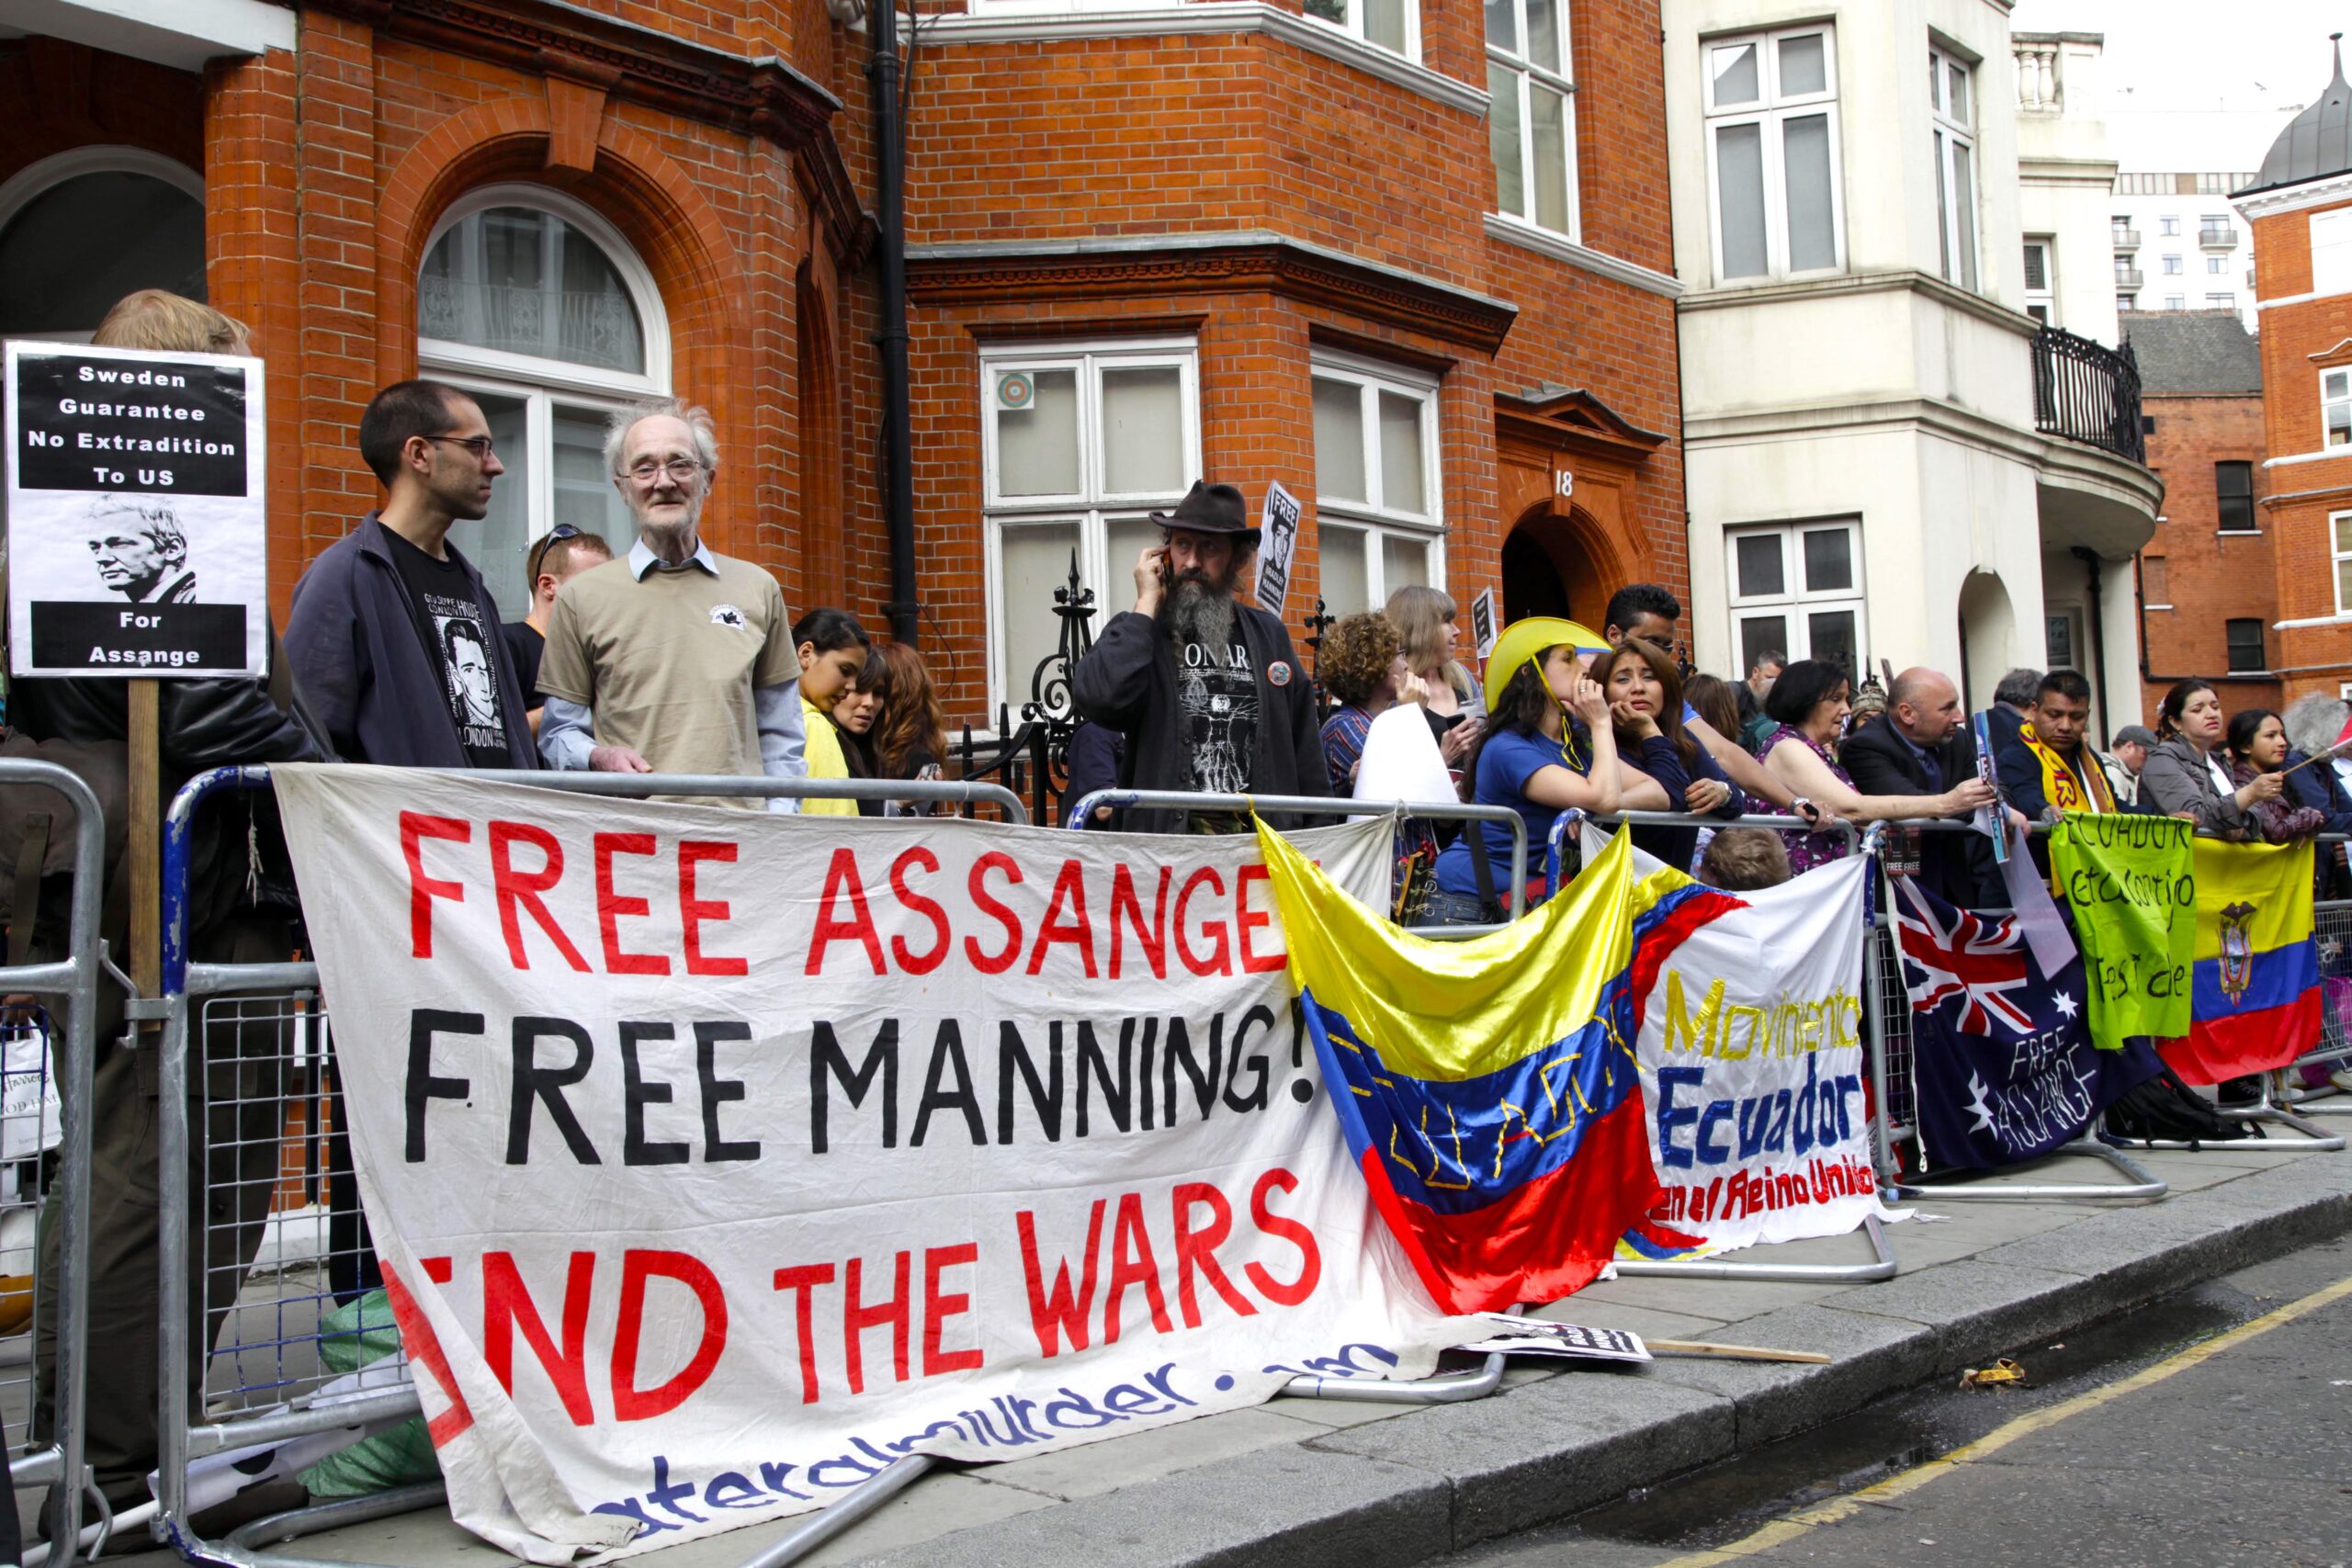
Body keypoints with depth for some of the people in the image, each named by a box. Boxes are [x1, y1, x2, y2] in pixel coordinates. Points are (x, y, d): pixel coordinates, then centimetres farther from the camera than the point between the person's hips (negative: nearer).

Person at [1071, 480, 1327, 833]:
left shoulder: (1269, 635, 15)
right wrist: (1147, 605, -6)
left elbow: (1307, 752, 18)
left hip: (1263, 840, 2)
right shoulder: (1136, 632, 7)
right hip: (1165, 834, -2)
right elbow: (1098, 699, -15)